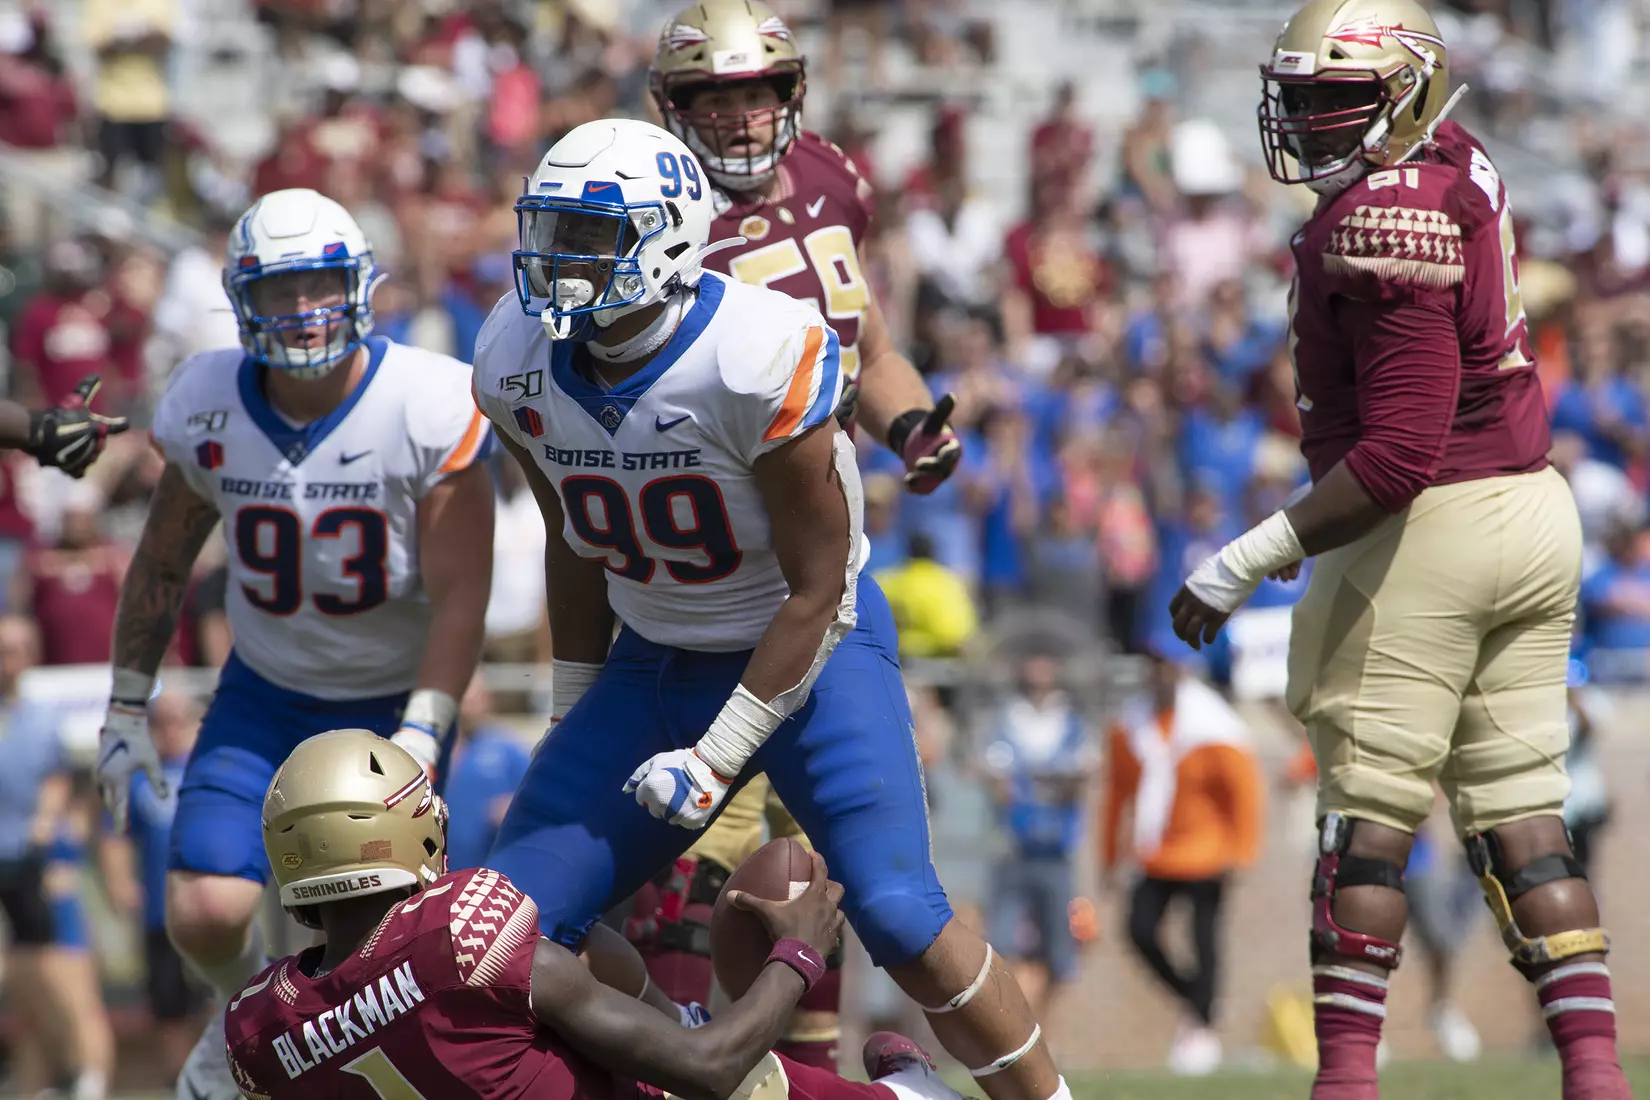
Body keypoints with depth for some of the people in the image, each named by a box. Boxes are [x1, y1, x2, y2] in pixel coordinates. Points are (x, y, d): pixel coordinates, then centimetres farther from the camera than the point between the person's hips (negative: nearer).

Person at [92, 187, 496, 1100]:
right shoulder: (207, 407, -8)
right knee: (204, 914, -12)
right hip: (264, 694, 2)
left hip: (393, 703, -2)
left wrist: (419, 739, -24)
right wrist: (126, 710, 10)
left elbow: (460, 598, -17)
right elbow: (161, 565, 7)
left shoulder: (430, 409, -19)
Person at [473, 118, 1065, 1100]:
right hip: (655, 663, 6)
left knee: (901, 916, -21)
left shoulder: (758, 359, -27)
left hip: (811, 647, -6)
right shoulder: (519, 365, -8)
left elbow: (816, 588, -19)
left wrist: (715, 761, -20)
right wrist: (576, 736, 15)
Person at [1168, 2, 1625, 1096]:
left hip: (1430, 526, -8)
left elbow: (1400, 451, -24)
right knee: (1522, 814, 9)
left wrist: (1251, 559, -21)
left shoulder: (1384, 222, -20)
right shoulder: (1460, 163, 6)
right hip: (1536, 507, 8)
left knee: (1368, 818, -1)